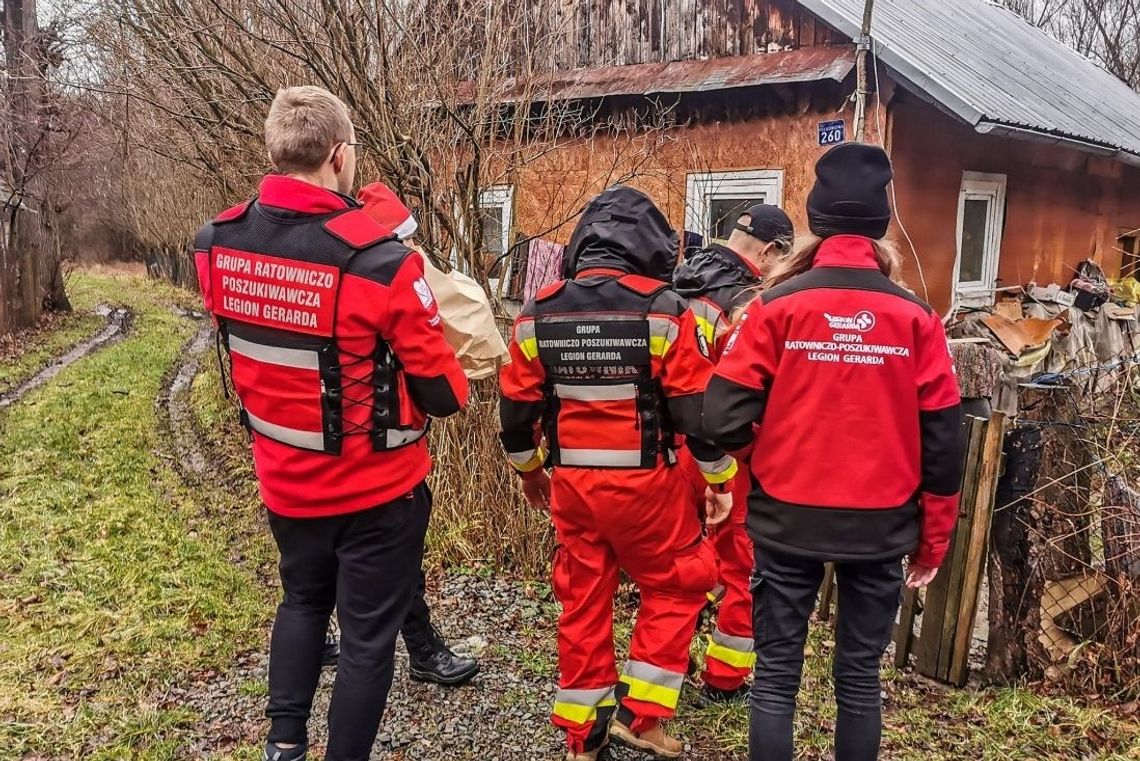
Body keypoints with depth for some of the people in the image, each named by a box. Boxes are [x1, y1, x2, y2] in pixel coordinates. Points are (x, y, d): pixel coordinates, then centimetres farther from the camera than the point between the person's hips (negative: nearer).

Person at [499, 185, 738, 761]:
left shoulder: (539, 314, 0)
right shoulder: (662, 310, -12)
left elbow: (517, 406, 6)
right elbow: (696, 408, -10)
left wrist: (528, 469, 22)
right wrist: (719, 481, 2)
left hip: (572, 482, 4)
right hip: (645, 482, -4)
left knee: (582, 597, 16)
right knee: (677, 585, 16)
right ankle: (638, 713, 16)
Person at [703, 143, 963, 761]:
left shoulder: (777, 305, -8)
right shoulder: (915, 316, -3)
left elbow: (724, 418, -11)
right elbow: (941, 440, 0)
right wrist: (934, 535, 11)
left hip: (789, 517, -1)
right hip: (879, 524, 2)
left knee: (777, 670, 10)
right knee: (860, 674, 14)